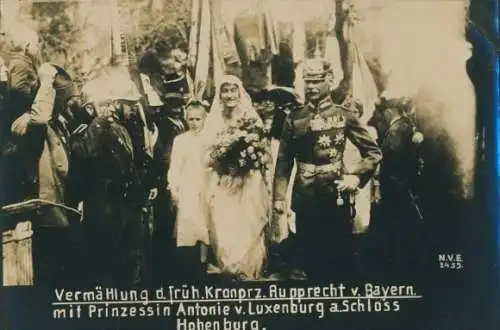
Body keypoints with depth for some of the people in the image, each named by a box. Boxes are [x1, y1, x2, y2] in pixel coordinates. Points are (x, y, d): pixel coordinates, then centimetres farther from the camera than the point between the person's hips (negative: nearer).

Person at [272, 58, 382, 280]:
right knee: (307, 258, 9)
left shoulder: (344, 117, 0)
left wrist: (356, 177, -10)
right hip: (304, 201, 2)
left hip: (336, 198, -1)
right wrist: (279, 197, -2)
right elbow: (284, 161, 4)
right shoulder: (294, 119, 5)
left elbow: (373, 152, 3)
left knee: (339, 256, 6)